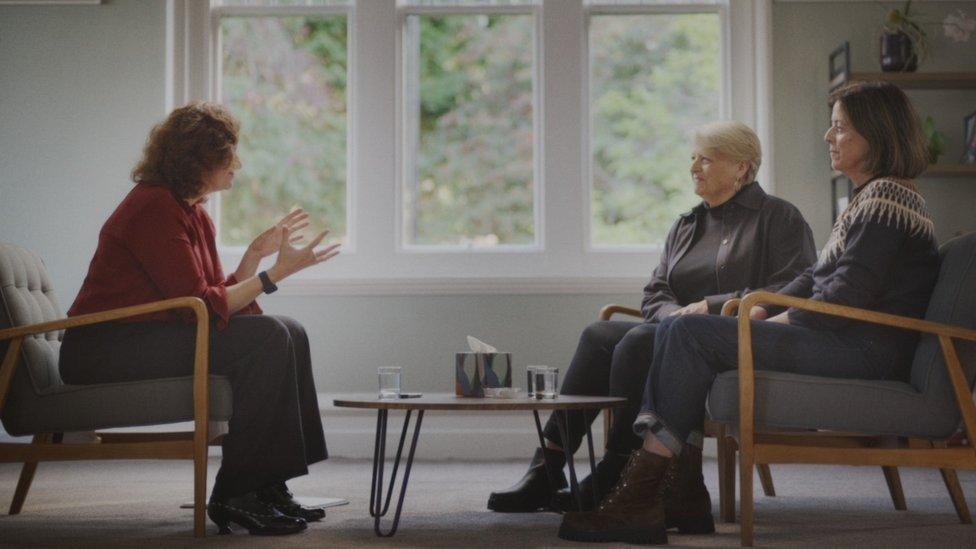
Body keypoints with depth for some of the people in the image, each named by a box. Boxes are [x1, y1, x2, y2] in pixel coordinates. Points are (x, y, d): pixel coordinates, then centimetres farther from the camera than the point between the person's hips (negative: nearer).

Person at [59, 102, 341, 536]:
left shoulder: (195, 214, 14)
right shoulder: (154, 208, -17)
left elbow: (220, 299, 10)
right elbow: (201, 306, -20)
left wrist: (257, 252, 2)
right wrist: (275, 273, -18)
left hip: (151, 337, 10)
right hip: (104, 349, -10)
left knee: (288, 334, 0)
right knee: (267, 338, -22)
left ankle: (267, 487, 0)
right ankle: (235, 496, -17)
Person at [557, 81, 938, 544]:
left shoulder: (887, 197, -10)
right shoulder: (868, 198, 23)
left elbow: (847, 296, -19)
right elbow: (817, 278, 22)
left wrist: (775, 324, -9)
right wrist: (758, 312, 7)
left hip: (864, 348, -11)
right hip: (841, 340, 11)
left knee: (689, 333, -20)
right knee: (675, 329, 0)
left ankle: (642, 497, -18)